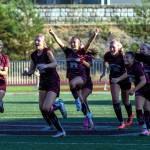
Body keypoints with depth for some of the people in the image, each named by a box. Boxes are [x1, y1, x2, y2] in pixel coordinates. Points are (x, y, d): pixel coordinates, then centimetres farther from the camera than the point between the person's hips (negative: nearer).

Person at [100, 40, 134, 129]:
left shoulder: (123, 56, -27)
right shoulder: (108, 55, -15)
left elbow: (127, 72, -29)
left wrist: (118, 79, -41)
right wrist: (104, 72, 5)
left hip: (124, 78, -3)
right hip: (114, 79, 3)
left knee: (125, 100, 13)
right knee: (115, 100, -13)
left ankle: (130, 116, 43)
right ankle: (121, 122, -9)